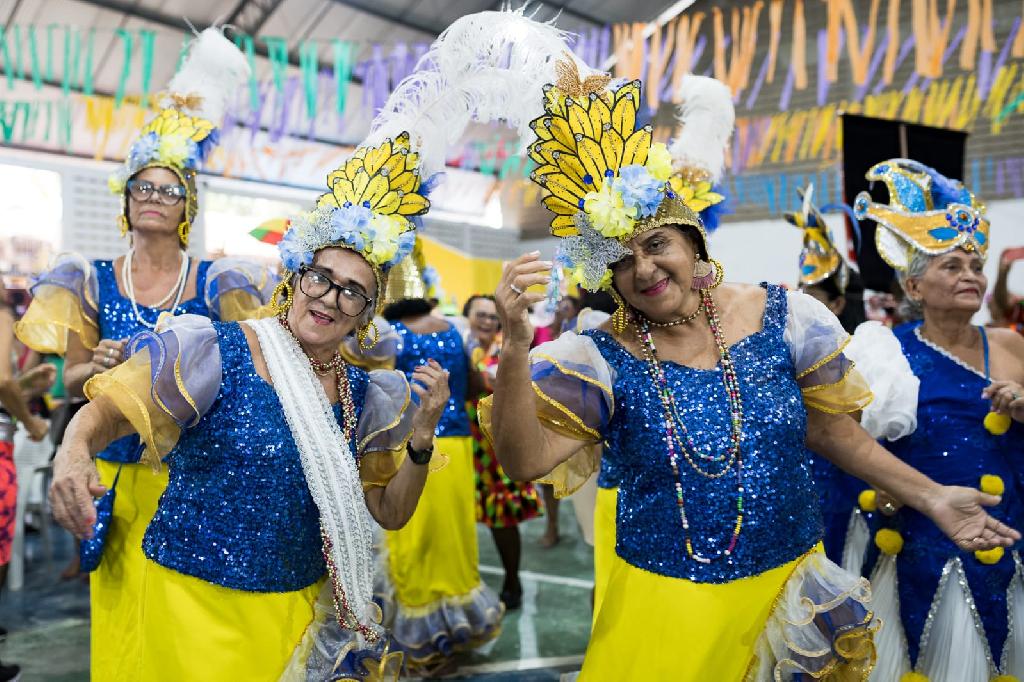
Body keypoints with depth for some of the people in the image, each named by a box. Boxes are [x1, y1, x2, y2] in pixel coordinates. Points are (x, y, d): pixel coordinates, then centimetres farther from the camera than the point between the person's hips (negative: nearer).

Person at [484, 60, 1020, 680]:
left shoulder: (782, 318, -7)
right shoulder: (599, 360, -13)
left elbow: (832, 431, 5)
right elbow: (523, 459, -24)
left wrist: (932, 497, 5)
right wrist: (515, 347, -37)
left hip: (790, 584, 3)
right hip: (667, 603, -2)